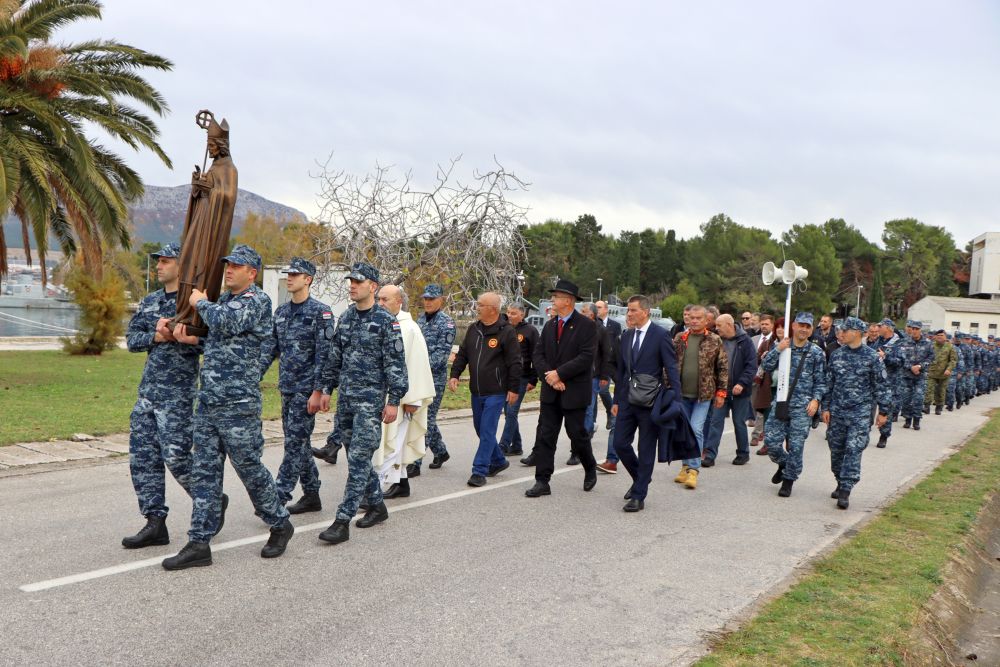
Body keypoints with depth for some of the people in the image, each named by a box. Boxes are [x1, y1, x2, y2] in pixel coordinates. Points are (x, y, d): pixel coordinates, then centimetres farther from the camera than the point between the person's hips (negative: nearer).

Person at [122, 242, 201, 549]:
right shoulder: (149, 302, 15)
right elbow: (132, 339, 8)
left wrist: (175, 335, -24)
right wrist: (156, 336, -10)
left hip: (178, 393, -7)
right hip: (148, 389, 8)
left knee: (176, 456, -9)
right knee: (142, 456, 5)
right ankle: (155, 523, 12)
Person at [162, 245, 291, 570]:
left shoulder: (258, 301, -9)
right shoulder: (222, 301, 17)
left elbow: (226, 323, -26)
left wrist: (201, 302, -7)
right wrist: (192, 339, 8)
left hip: (239, 405, -8)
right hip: (208, 401, 8)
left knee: (250, 469, 2)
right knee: (204, 472, 6)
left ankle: (280, 525, 22)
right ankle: (199, 544, 10)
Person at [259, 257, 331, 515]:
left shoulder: (320, 311, -9)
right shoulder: (281, 311, 12)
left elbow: (324, 354, -13)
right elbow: (269, 348, 13)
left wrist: (318, 391, -17)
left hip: (306, 389, -8)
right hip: (287, 388, 8)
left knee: (295, 442, -7)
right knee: (298, 442, 12)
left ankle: (279, 497, -5)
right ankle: (311, 496, 21)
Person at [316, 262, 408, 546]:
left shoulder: (386, 321, -9)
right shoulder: (345, 317, 11)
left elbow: (396, 364, -10)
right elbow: (334, 357, 18)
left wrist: (394, 400, -13)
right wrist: (327, 388, 15)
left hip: (371, 400, -7)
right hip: (346, 399, 7)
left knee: (358, 460, -8)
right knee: (358, 457, 14)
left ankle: (342, 521, -7)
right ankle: (377, 505, 29)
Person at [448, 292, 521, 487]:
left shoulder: (506, 332, -11)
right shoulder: (473, 329, 8)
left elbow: (515, 363, -11)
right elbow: (462, 354, 14)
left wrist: (514, 389, -12)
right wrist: (455, 375, 2)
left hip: (496, 392, -7)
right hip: (476, 391, 7)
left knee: (487, 431, -8)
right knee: (480, 429, 16)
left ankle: (480, 471, -3)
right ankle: (499, 461, 33)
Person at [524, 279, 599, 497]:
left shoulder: (586, 325, -9)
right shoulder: (549, 326, 10)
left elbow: (586, 357, -17)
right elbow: (538, 354, 7)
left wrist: (559, 373, -19)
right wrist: (548, 376, -10)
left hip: (575, 391, -5)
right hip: (551, 390, 5)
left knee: (577, 434, 5)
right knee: (545, 435, 2)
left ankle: (590, 469, 32)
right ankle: (542, 482, 6)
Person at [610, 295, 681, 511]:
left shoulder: (661, 335, -8)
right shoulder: (626, 337, 11)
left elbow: (671, 369, -9)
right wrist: (616, 400, 16)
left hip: (650, 402, -6)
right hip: (628, 400, 6)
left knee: (646, 450, 2)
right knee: (620, 443, 6)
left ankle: (639, 496, 10)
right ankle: (640, 478, 30)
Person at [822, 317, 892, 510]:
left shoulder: (871, 356, -4)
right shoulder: (837, 355, 6)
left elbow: (880, 385, 0)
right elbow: (828, 383, 11)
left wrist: (883, 411, 1)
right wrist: (826, 408, 7)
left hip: (860, 412, -4)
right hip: (837, 411, 4)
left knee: (854, 450, -10)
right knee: (836, 449, 9)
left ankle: (845, 491, -8)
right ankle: (841, 483, 27)